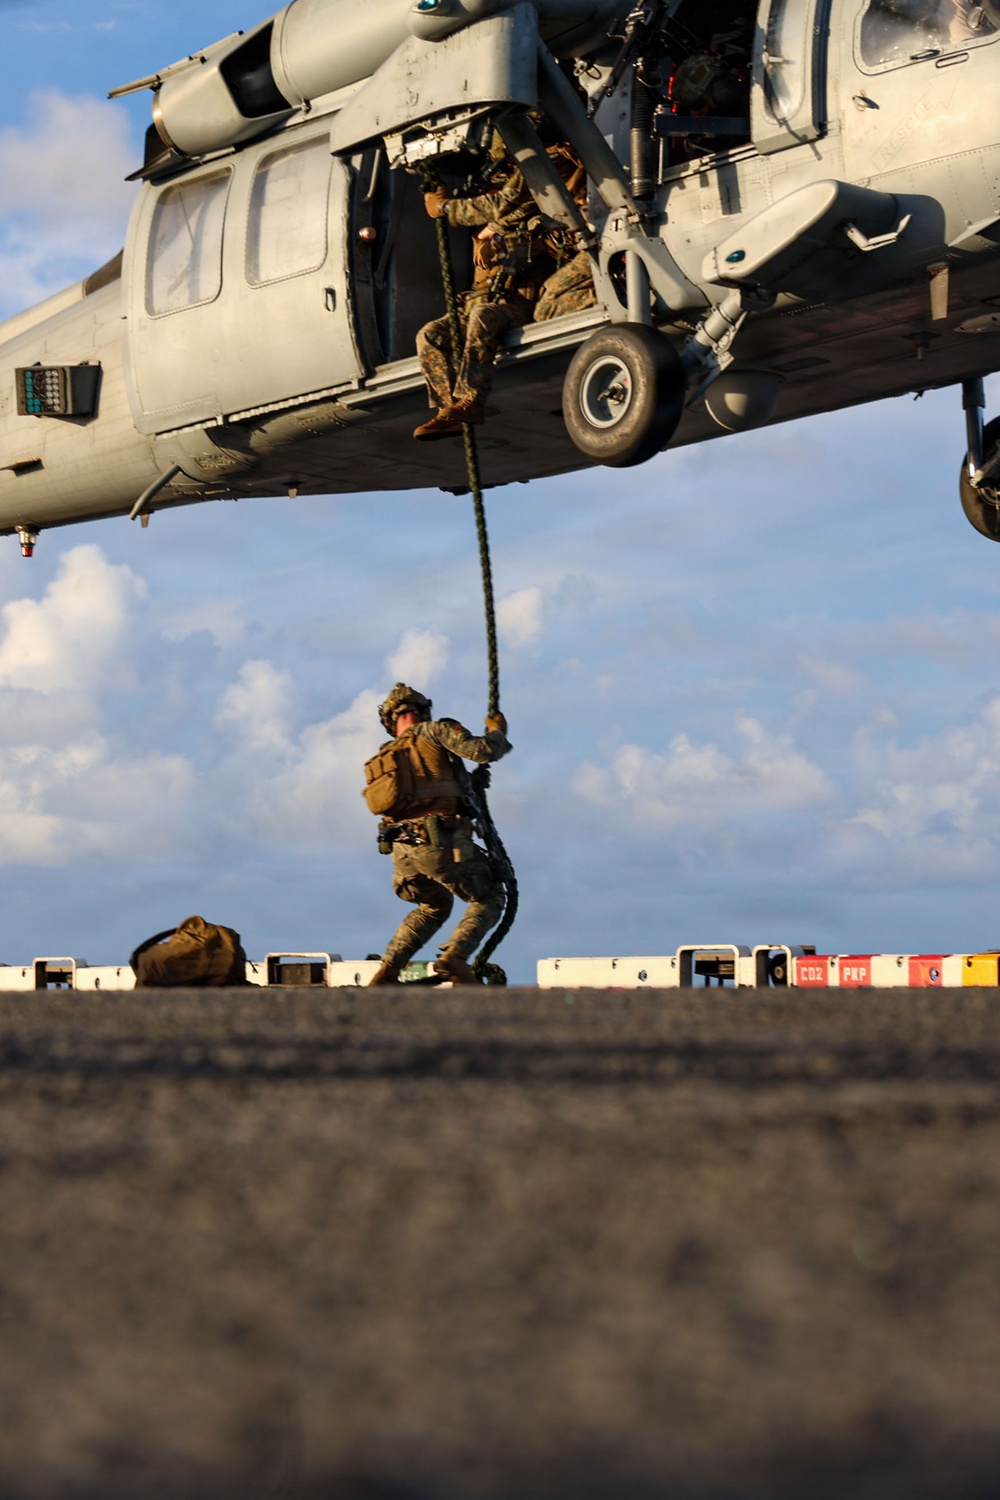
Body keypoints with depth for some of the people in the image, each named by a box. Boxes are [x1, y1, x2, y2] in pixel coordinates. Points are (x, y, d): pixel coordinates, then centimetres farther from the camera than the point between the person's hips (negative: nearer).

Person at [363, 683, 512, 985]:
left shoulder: (383, 758, 25)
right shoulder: (435, 731, 7)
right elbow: (482, 751, -6)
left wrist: (470, 783, 33)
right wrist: (498, 732, 15)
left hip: (401, 849, 6)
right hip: (442, 842, -6)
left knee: (433, 907, 29)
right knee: (489, 898, 12)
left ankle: (386, 972, 15)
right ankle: (455, 956, -12)